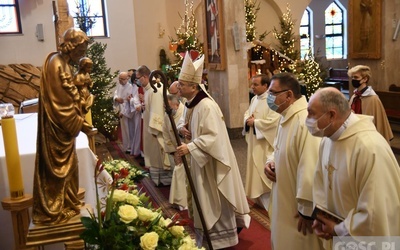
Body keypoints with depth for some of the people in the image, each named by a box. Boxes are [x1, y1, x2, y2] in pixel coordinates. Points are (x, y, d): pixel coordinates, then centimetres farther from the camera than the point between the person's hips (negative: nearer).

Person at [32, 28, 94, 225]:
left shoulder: (62, 63, 10)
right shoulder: (57, 65, -21)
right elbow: (63, 104, -23)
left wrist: (80, 122, 9)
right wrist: (81, 125, -16)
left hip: (62, 127, 10)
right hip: (57, 128, -10)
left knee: (66, 167, 18)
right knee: (57, 169, 3)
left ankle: (66, 206, 32)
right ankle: (53, 212, 17)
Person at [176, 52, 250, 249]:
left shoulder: (206, 106, -24)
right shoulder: (191, 104, 4)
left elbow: (213, 136, -29)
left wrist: (190, 147, -34)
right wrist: (182, 129, -4)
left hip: (211, 160, -9)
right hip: (200, 159, 9)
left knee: (215, 200, 5)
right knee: (206, 199, 20)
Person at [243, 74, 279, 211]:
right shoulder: (254, 99, 11)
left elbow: (274, 121, -26)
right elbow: (247, 113, 19)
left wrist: (255, 122, -17)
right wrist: (248, 120, -5)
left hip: (266, 143, -9)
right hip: (254, 141, 9)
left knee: (266, 171, -3)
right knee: (255, 169, 16)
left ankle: (269, 201, 9)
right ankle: (260, 197, 30)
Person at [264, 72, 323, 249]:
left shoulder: (306, 121, -27)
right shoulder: (285, 118, 6)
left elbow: (310, 171, -28)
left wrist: (307, 211, -22)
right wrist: (270, 161, -2)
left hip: (299, 208, -9)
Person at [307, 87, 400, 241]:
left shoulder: (370, 148, -31)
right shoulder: (327, 138, -5)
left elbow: (376, 214, -30)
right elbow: (321, 179, 7)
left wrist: (338, 230, -17)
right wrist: (320, 216, -7)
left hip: (367, 239, -7)